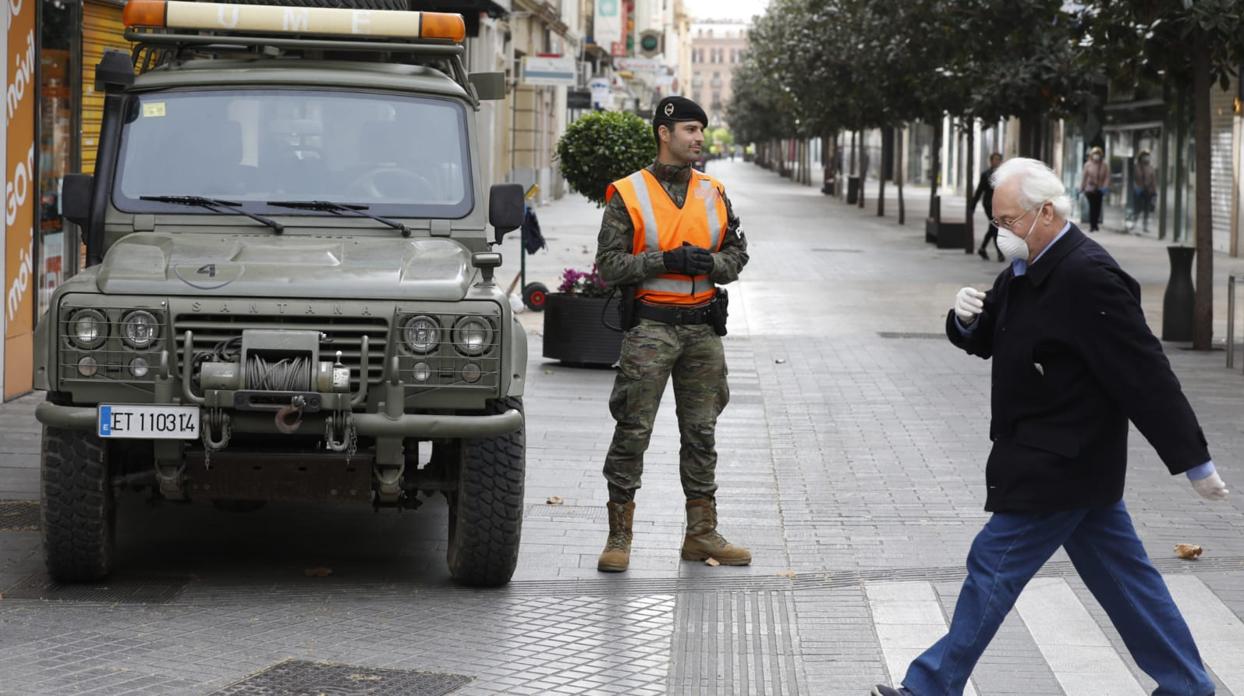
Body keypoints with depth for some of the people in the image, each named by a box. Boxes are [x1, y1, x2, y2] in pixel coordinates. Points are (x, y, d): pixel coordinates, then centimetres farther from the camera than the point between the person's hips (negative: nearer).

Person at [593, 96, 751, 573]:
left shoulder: (713, 195, 10)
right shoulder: (628, 195, -4)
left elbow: (737, 253, 12)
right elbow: (610, 264, -8)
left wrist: (710, 263, -9)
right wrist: (666, 260, -18)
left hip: (702, 328, 5)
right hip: (650, 328, -5)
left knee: (701, 432, 10)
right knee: (633, 431, -4)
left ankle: (702, 534, 18)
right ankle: (619, 536, 3)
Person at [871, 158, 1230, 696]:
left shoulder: (1088, 279, -23)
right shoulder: (1028, 271, 8)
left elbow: (1146, 376, -23)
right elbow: (985, 342, 17)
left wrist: (1195, 463, -22)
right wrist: (966, 317, -8)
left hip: (1058, 465, -10)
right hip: (1073, 462, 10)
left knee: (994, 566, -1)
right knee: (1120, 571, 14)